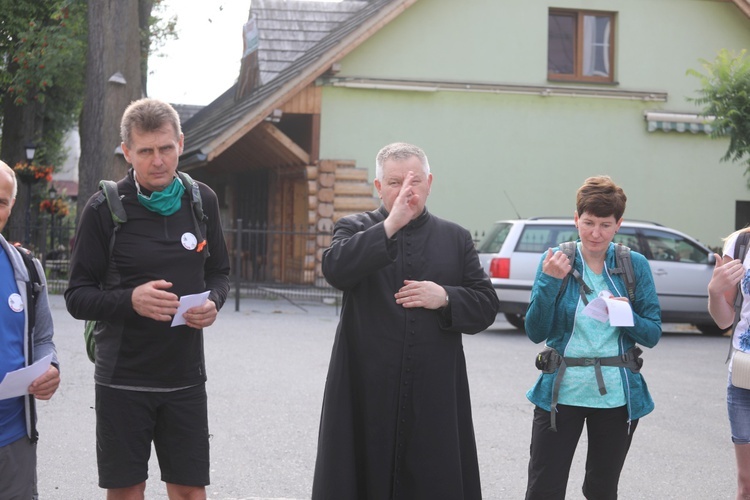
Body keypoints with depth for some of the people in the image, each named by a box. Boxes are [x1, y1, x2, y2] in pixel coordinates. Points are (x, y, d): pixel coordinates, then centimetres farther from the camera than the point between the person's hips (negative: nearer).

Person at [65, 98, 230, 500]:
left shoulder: (202, 201, 3)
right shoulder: (104, 209, -7)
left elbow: (218, 272, 15)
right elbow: (77, 297, -5)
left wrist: (213, 301, -8)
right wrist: (131, 300, -23)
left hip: (186, 376, 3)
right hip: (123, 378, -3)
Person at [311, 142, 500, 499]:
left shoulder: (456, 239, 14)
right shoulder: (355, 230, 8)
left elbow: (486, 306, 10)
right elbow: (335, 269, -14)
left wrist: (446, 298, -9)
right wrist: (390, 225, -20)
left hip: (435, 396, 2)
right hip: (367, 392, -1)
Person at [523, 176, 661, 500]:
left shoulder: (635, 266, 0)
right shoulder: (555, 260, -3)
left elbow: (653, 335, 0)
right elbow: (536, 333, -8)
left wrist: (628, 318, -19)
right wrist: (549, 282, -20)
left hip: (618, 397, 1)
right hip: (561, 394, -1)